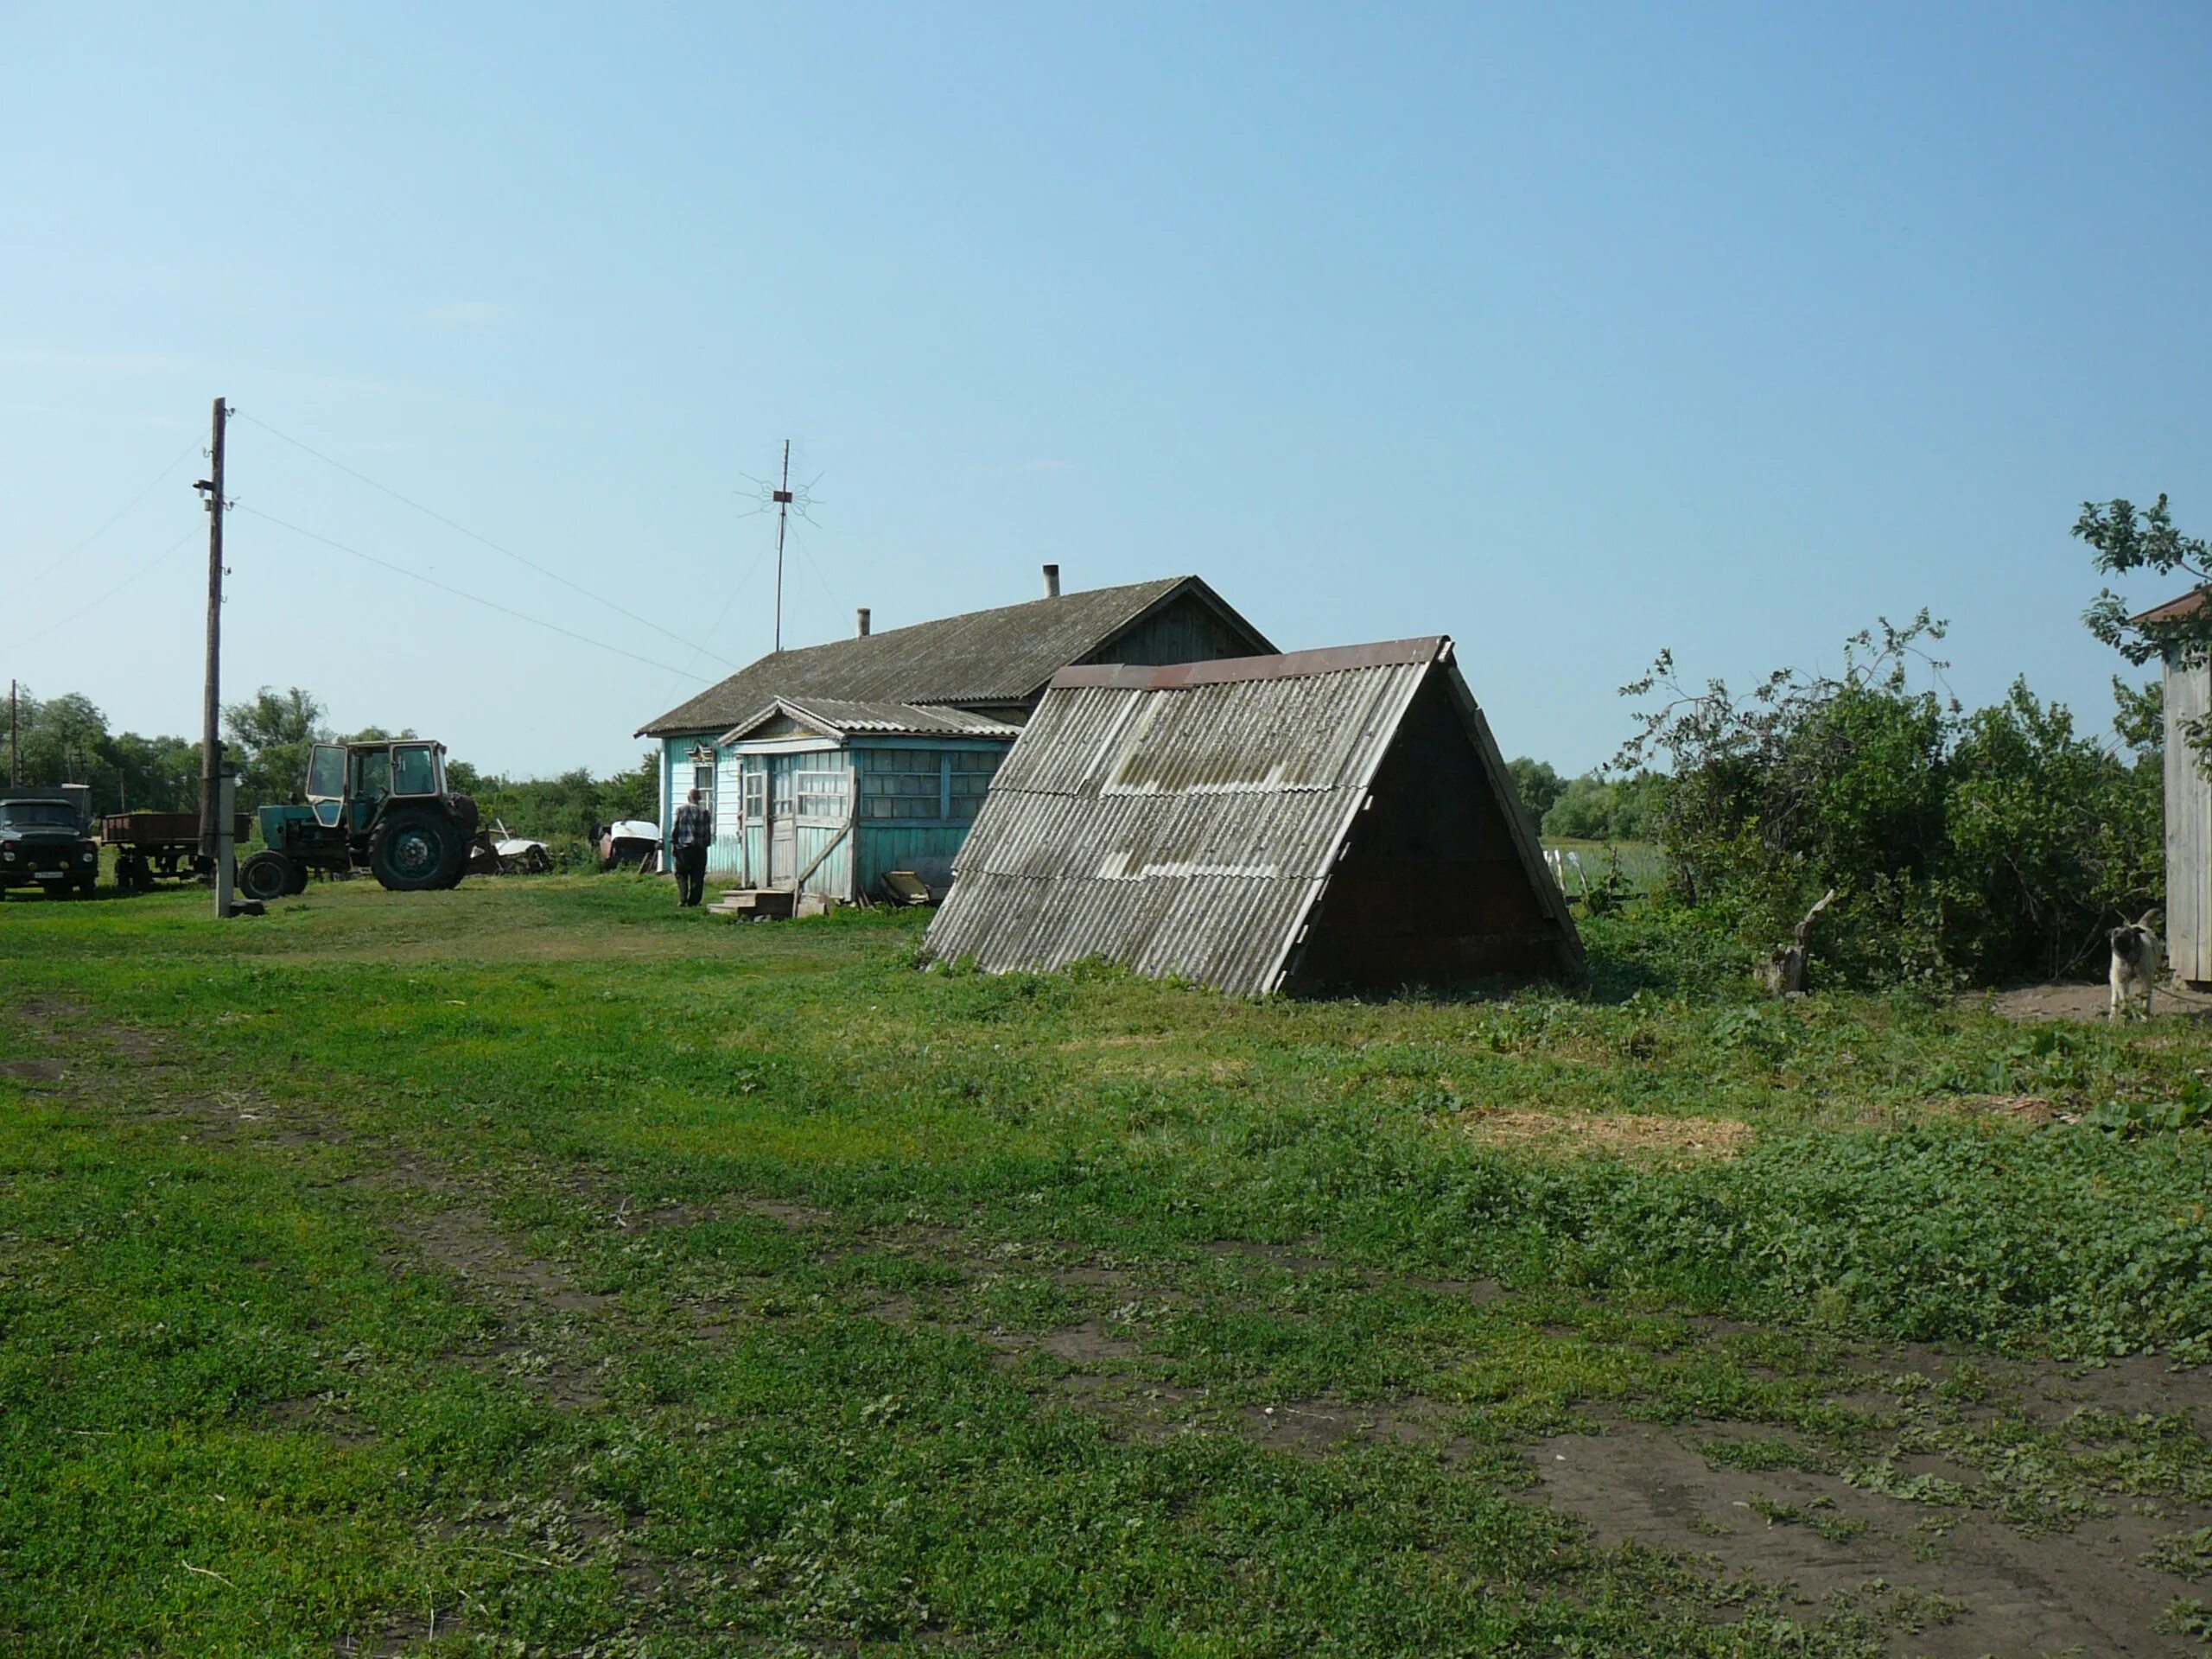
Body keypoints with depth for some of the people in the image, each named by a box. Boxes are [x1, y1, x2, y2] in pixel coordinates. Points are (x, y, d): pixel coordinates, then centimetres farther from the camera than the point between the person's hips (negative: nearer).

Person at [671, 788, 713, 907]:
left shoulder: (681, 810, -1)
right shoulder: (705, 812, 3)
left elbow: (675, 828, -2)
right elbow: (708, 831, 4)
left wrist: (673, 843, 5)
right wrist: (706, 843, 14)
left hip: (683, 847, -1)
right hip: (700, 848, 1)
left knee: (681, 875, 7)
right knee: (697, 876, 6)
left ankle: (683, 900, -7)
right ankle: (693, 901, 4)